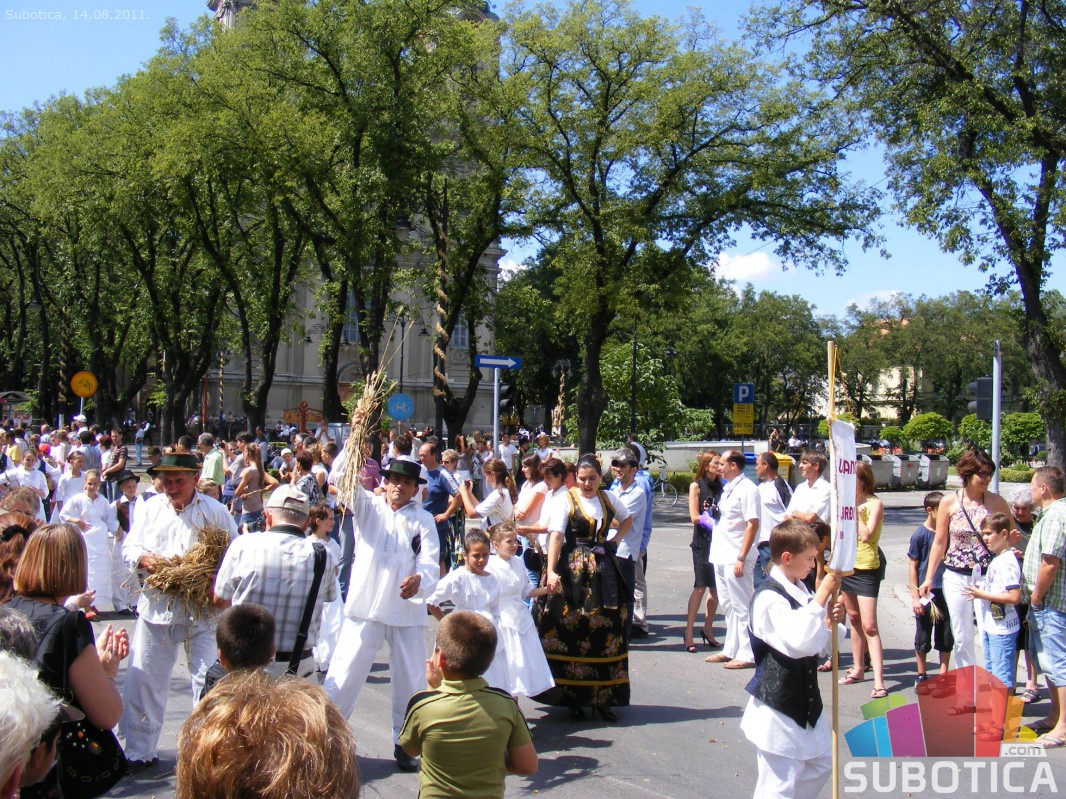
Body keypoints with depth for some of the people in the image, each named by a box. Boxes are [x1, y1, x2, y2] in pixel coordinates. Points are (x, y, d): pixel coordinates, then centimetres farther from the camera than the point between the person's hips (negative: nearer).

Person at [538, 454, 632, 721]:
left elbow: (627, 519, 28)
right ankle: (573, 698, 8)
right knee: (573, 631, -3)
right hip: (574, 571, -4)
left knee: (607, 631, 5)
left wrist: (613, 540, 11)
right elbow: (556, 535, -17)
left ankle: (603, 698, 15)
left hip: (604, 570, 4)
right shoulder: (566, 501, -5)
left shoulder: (608, 498, 8)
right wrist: (551, 571, -29)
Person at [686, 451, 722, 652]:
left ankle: (708, 629, 17)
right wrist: (713, 521, -14)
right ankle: (689, 632, -5)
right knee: (700, 587, -9)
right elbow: (695, 517, -3)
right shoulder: (696, 486, 3)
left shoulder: (722, 487, 14)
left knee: (716, 587, 5)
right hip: (703, 541, -4)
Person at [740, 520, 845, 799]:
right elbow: (799, 643, -33)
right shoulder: (769, 598, -19)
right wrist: (822, 596, -29)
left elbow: (819, 648, 16)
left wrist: (831, 624, -4)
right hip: (777, 707, -9)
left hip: (807, 701, 9)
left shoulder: (802, 592, 7)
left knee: (821, 764, 23)